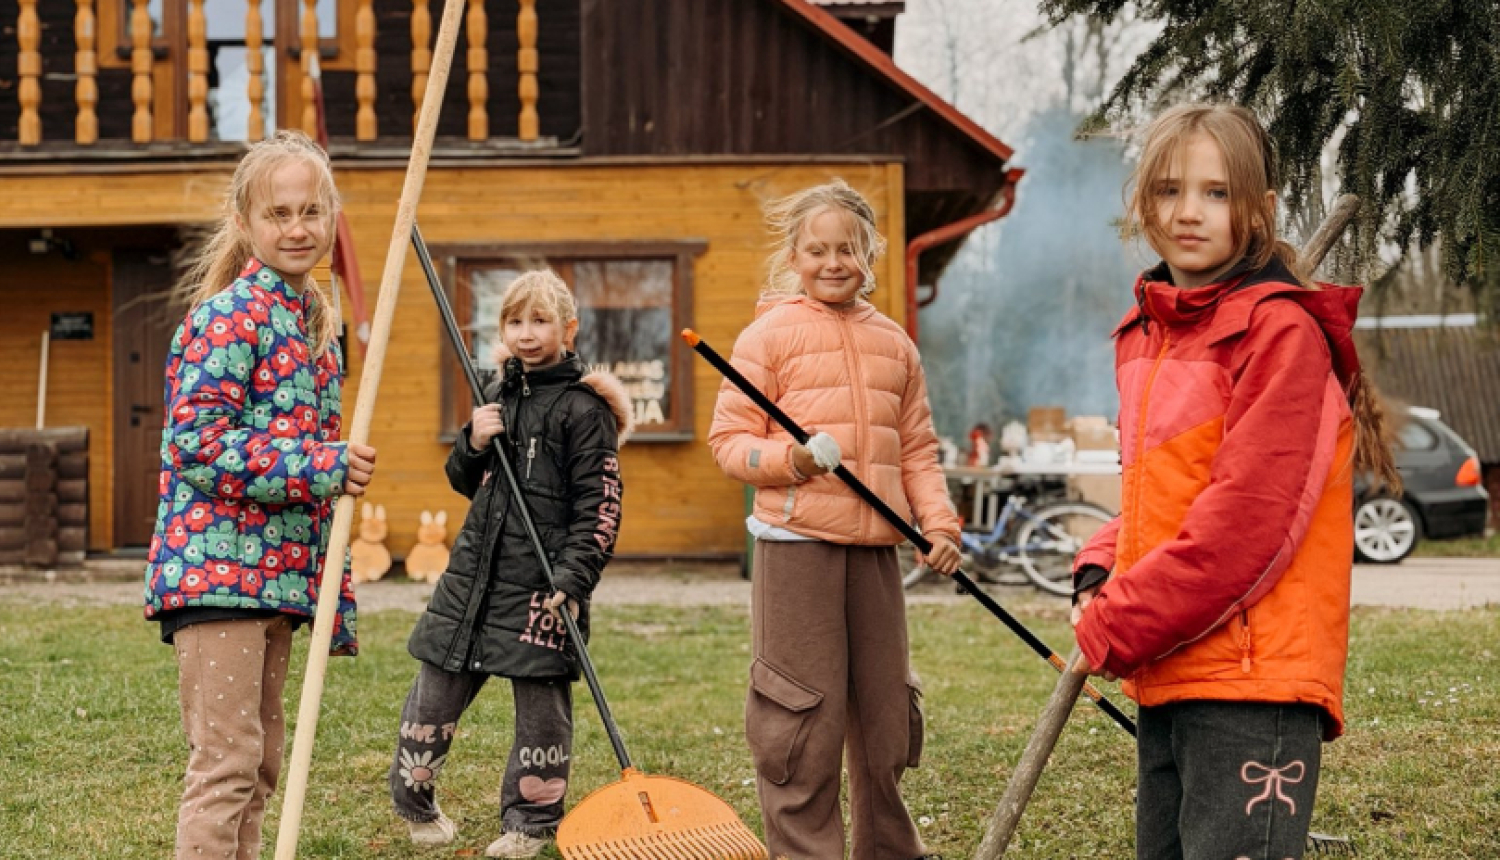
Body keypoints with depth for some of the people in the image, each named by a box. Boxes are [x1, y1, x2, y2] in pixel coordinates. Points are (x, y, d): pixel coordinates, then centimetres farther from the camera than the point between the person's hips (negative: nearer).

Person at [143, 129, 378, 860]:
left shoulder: (316, 326, 15)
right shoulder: (228, 317, -10)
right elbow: (195, 445, -18)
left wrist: (338, 598, 18)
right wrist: (321, 469, -20)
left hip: (281, 574, 9)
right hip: (217, 571, -9)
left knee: (261, 763, 13)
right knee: (226, 762, -10)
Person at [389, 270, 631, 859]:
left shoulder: (583, 407, -7)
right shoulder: (498, 392, 13)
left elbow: (601, 506, -10)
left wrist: (574, 578, -19)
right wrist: (473, 444, -1)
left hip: (542, 578, -6)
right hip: (476, 566, 6)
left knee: (541, 699, 2)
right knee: (437, 686, 8)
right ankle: (412, 800, 26)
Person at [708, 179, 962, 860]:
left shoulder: (894, 344, 14)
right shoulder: (770, 334, 0)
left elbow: (916, 447, 17)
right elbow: (728, 439, -2)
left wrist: (938, 521, 3)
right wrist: (790, 459, -19)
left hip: (875, 547, 5)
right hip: (796, 543, -5)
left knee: (884, 706, 11)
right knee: (805, 713, -3)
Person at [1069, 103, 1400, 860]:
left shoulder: (1283, 333, -11)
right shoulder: (1148, 335, 14)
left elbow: (1246, 519, -18)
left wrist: (1118, 628, -13)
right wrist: (1101, 576, 6)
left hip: (1253, 684, -8)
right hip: (1165, 679, 8)